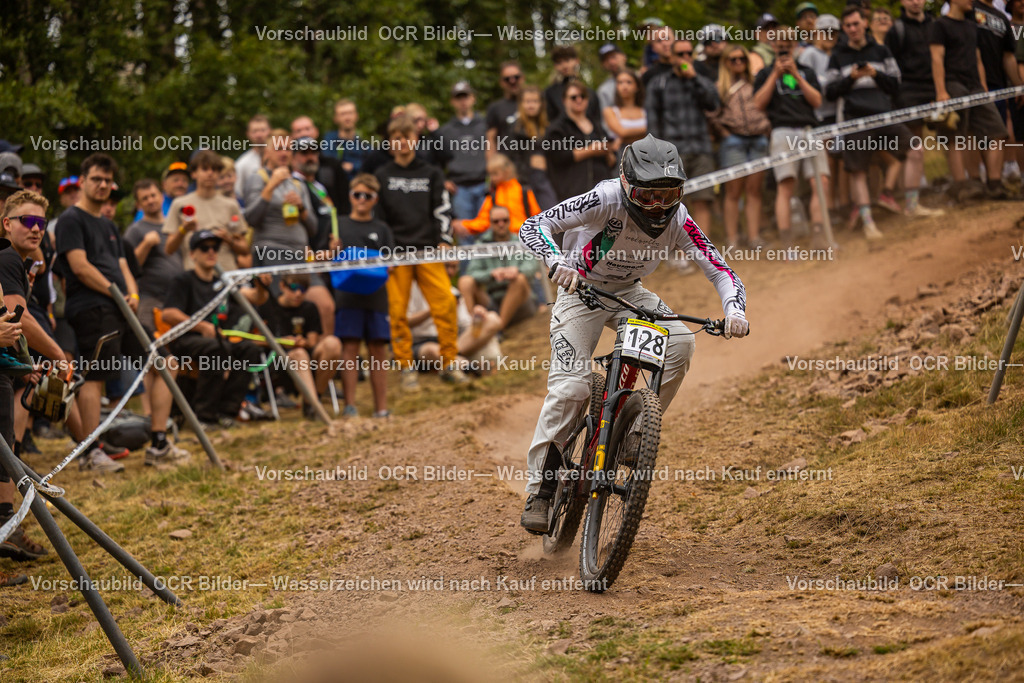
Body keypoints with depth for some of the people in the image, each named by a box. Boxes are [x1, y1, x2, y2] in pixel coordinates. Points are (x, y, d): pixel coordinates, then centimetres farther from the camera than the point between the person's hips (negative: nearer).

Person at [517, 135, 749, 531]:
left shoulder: (677, 220, -20)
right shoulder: (607, 200, -30)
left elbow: (720, 271, -19)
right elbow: (534, 227, -34)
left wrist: (735, 311, -40)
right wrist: (556, 261, -54)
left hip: (629, 293, 4)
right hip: (581, 290, -4)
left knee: (680, 342, -23)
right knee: (571, 386, -19)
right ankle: (539, 488, -6)